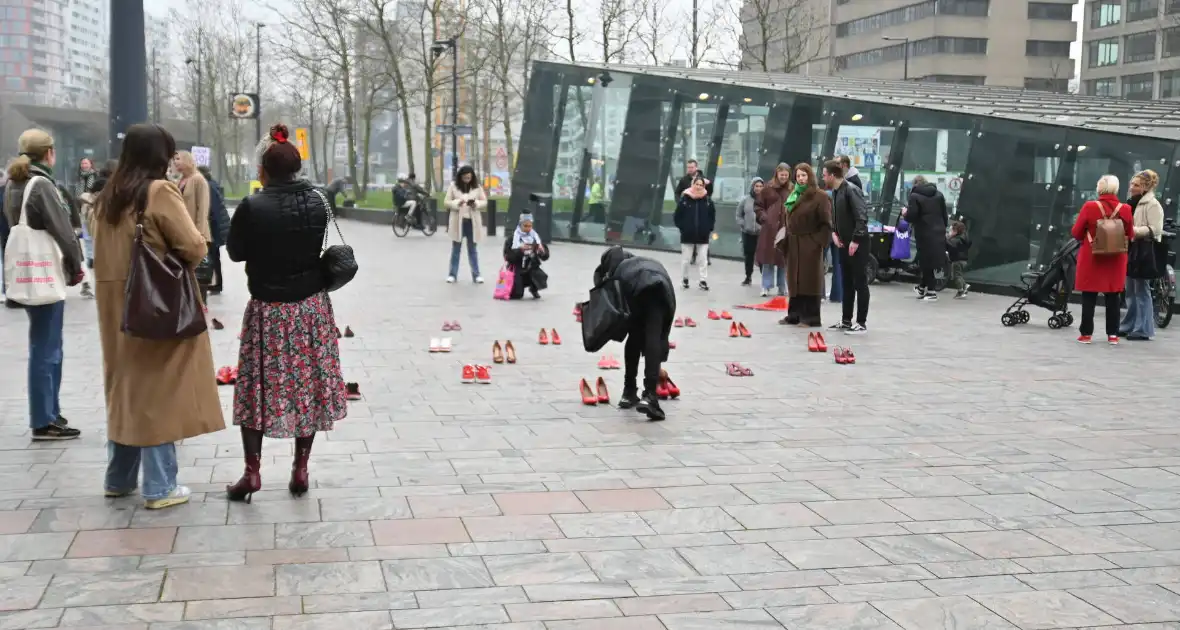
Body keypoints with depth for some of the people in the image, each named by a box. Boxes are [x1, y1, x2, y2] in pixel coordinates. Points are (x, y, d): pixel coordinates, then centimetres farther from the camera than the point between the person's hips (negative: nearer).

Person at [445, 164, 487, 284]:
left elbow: (484, 202, 4)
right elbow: (446, 202, -1)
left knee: (473, 249, 8)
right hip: (458, 221, -1)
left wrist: (476, 204, -17)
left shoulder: (477, 187, 1)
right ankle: (452, 274, 15)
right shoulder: (453, 186, -2)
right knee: (456, 249, 8)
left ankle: (476, 275, 13)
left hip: (473, 222, 1)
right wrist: (457, 203, -20)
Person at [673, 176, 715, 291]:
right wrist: (682, 228, -6)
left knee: (703, 260, 2)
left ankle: (702, 281, 8)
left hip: (703, 235, 1)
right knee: (686, 259, 8)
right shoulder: (684, 199, -6)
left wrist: (709, 229, 2)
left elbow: (712, 216, 10)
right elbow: (677, 216, -1)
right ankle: (684, 279, 23)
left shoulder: (707, 200, 0)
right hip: (687, 235, -1)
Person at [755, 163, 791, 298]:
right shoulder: (768, 188, 2)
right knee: (768, 257, 1)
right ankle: (766, 287, 7)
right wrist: (764, 217, -6)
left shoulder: (792, 190, 3)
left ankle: (782, 287, 15)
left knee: (784, 258, 6)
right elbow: (758, 205, 7)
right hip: (770, 228, -1)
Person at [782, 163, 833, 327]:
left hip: (810, 245, -7)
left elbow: (826, 222, -12)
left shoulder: (820, 197, -8)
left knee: (809, 280, -4)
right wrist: (786, 239, 11)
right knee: (794, 280, 10)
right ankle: (794, 315, 18)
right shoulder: (793, 195, 15)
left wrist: (820, 241, -18)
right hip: (793, 244, 7)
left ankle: (811, 318, 0)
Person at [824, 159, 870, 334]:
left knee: (860, 282, -3)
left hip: (857, 243, -9)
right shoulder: (835, 192, 11)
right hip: (844, 243, 9)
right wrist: (834, 233, 3)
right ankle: (846, 320, 21)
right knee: (846, 283, 13)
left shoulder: (851, 190, -17)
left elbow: (862, 216, -22)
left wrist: (856, 240, -23)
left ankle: (861, 323, 1)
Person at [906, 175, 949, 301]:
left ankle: (931, 292, 1)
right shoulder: (939, 194, 12)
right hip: (938, 232, 6)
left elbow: (911, 216, -13)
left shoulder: (915, 196, -7)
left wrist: (905, 213, 7)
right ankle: (922, 288, 25)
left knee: (927, 262, 2)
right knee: (933, 259, 14)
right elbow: (945, 215, 12)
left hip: (924, 234, -6)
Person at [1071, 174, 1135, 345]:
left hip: (1091, 258, -2)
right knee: (1113, 297, 10)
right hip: (1115, 259, 2)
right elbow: (1130, 235, 3)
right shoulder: (1125, 209, -6)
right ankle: (1113, 334, 13)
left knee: (1089, 296, 7)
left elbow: (1076, 233, -6)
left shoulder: (1090, 207, -12)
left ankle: (1086, 333, 9)